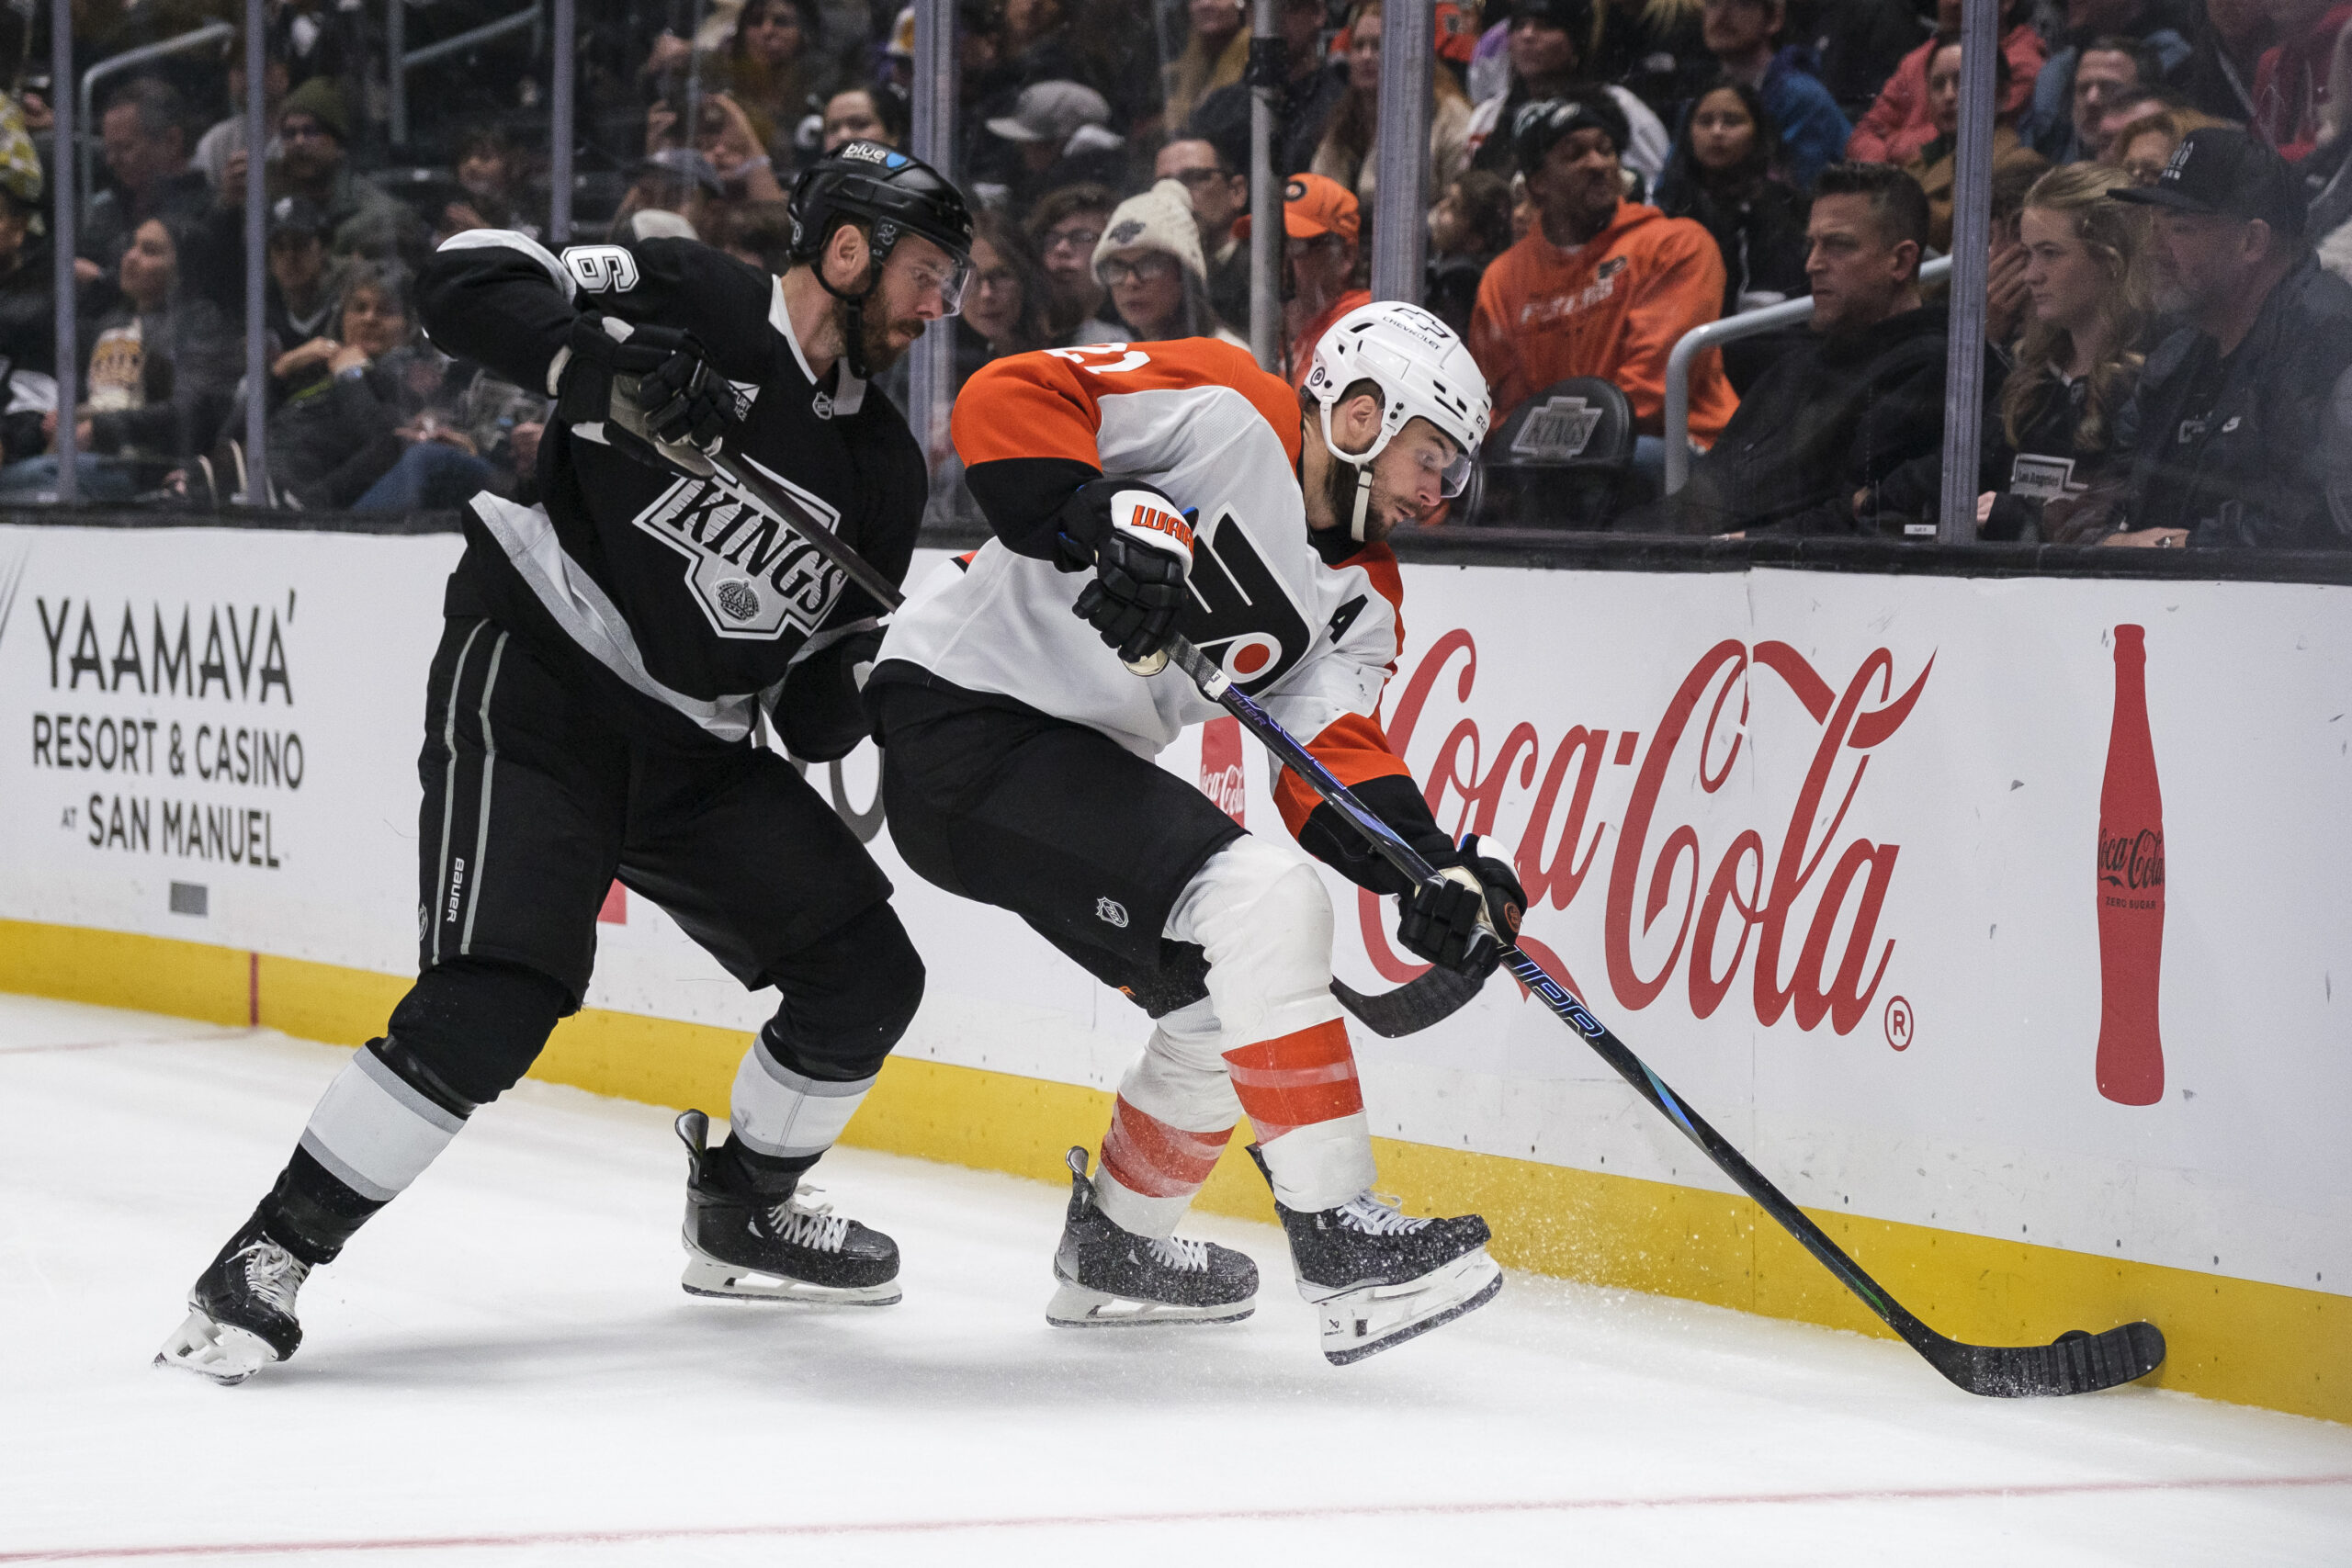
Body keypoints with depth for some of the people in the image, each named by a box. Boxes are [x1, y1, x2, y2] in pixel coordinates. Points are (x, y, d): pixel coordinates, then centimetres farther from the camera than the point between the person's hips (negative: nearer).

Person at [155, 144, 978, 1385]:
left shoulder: (882, 465, 10)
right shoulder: (687, 300, -9)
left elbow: (823, 671, 14)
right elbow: (466, 282, -17)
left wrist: (833, 696, -10)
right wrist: (606, 360, -31)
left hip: (692, 745, 7)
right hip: (533, 686, -7)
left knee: (868, 976, 4)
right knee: (496, 1001, -23)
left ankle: (742, 1215, 27)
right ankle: (269, 1257, -14)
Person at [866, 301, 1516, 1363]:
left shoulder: (1359, 598, 11)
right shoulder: (1223, 411, -11)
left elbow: (1333, 759, -1)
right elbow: (1007, 401, -19)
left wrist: (1431, 874, -19)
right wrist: (1100, 521, -34)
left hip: (1081, 760, 10)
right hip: (963, 713, -10)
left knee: (1233, 998, 16)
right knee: (1263, 904, -22)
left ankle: (1112, 1245, 38)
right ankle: (1338, 1240, -19)